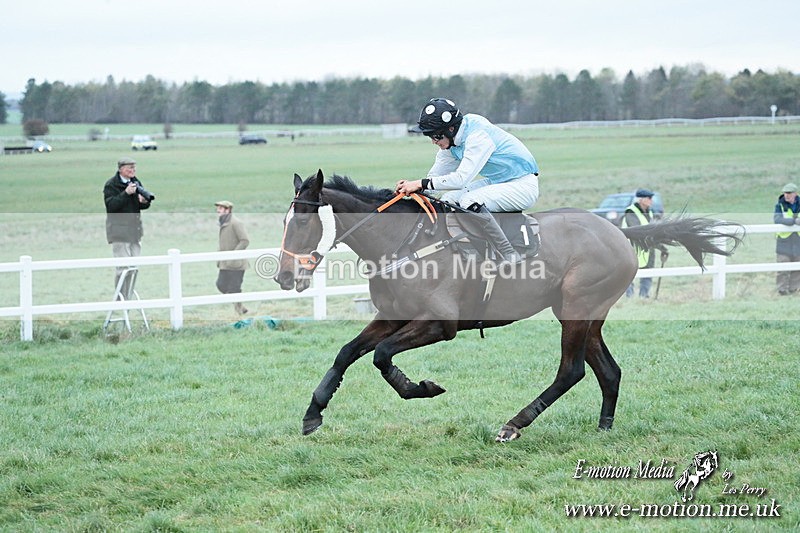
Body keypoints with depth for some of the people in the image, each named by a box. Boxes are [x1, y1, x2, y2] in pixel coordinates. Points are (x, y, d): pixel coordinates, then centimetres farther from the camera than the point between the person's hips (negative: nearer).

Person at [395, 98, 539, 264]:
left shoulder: (478, 136, -26)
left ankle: (510, 255, -21)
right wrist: (413, 185, -17)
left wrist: (421, 184, -31)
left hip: (523, 186, -9)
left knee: (469, 201, -29)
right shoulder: (451, 140, 1)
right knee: (448, 200, -4)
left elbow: (462, 178, -33)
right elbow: (435, 175, 4)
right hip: (496, 182, 9)